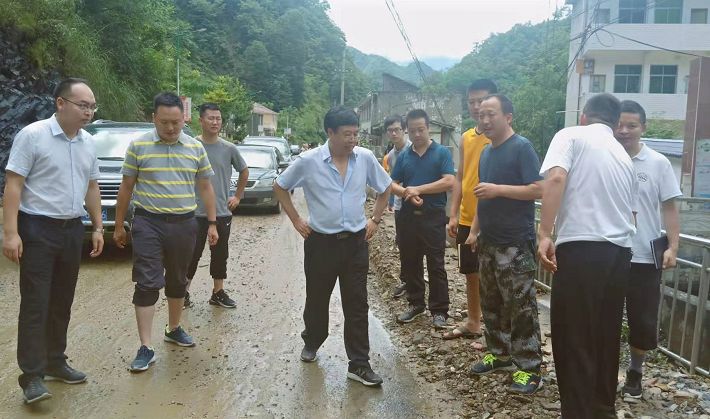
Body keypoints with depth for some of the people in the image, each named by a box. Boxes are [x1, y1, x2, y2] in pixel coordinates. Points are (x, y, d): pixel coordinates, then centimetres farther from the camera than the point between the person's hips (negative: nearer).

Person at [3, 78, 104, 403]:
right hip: (38, 230, -6)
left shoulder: (88, 142, 9)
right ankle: (32, 376, 3)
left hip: (72, 229, 6)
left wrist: (98, 228, 12)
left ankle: (55, 362, 25)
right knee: (35, 304, -4)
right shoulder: (32, 135, -11)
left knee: (61, 302, 13)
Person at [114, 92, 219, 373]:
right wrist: (119, 226, 6)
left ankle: (173, 329, 34)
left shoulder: (196, 148, 4)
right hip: (148, 224, -3)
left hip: (184, 224, 3)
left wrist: (212, 223, 7)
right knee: (147, 284, -5)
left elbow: (205, 187, 10)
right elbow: (126, 188, 4)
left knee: (178, 281, 15)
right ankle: (146, 348, 0)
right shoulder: (138, 146, -2)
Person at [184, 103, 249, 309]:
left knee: (220, 255, 11)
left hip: (222, 213, 3)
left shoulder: (229, 149, 1)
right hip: (195, 213, -2)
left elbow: (244, 172, 16)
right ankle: (184, 292, 19)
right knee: (192, 254, 3)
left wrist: (237, 196, 11)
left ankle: (218, 293, 24)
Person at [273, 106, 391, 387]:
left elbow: (385, 188, 12)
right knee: (317, 299, 15)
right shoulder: (308, 161, -10)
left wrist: (375, 219, 6)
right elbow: (280, 187, 4)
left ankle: (359, 364, 10)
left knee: (357, 304, 2)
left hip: (356, 241, 1)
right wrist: (296, 220, 0)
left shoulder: (366, 158, -4)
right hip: (321, 241, -1)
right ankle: (312, 342, 41)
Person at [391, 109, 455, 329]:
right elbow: (393, 185, 10)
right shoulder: (404, 156, 10)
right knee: (410, 263, 12)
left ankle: (439, 310, 9)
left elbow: (449, 182, -12)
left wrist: (418, 189, -13)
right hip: (408, 216, 4)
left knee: (436, 266, 0)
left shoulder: (441, 152, -2)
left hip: (433, 217, -4)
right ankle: (416, 303, 26)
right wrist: (406, 193, -12)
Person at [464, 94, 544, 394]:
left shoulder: (522, 147, -11)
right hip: (489, 242, 8)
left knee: (521, 307, -4)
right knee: (491, 302, 15)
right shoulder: (487, 152, 14)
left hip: (516, 244, -8)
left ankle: (529, 368, 5)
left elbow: (538, 190, -19)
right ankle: (499, 353, 29)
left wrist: (498, 189, -22)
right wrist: (474, 230, 17)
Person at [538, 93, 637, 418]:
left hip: (581, 248, -7)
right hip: (619, 252, 7)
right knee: (606, 336, 18)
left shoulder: (571, 135, 2)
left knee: (573, 339, 2)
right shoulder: (624, 157, 21)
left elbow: (556, 177, -17)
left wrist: (544, 234, -20)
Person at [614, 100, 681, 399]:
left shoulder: (658, 163, -1)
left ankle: (635, 373, 29)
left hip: (644, 258, 0)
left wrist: (673, 247, -9)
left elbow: (669, 208, 1)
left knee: (643, 321, 9)